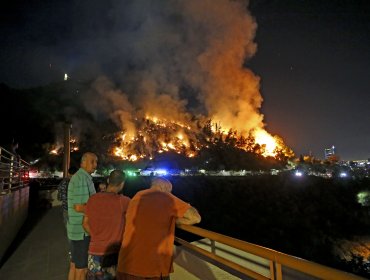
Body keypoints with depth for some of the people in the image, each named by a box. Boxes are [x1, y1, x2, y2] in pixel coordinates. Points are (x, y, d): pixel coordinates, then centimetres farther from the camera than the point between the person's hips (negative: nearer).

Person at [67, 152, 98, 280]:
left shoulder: (81, 177, 12)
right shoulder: (81, 178, -20)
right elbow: (79, 207, -25)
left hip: (78, 228, 10)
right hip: (82, 230, -10)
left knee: (75, 264, 20)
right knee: (82, 268, 3)